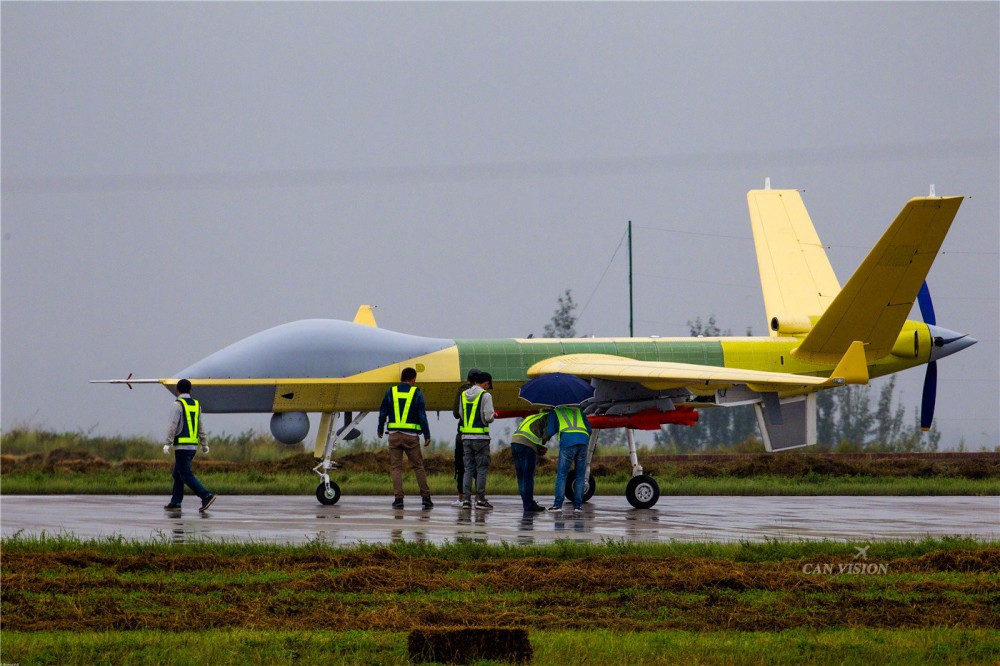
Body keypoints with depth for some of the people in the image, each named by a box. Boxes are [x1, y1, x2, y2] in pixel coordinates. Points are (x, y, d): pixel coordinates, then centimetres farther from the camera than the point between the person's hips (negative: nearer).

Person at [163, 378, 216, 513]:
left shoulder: (178, 404, -8)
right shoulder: (196, 405, 12)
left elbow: (173, 425, -16)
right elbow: (200, 427, 18)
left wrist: (168, 444, -18)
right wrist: (204, 444, 23)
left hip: (182, 445, -7)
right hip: (193, 446, 7)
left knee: (186, 475, -9)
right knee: (177, 475, 15)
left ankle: (206, 496, -21)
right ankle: (175, 503, 12)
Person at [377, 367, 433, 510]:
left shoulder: (390, 392, 4)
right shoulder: (416, 393, -1)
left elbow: (383, 413, 10)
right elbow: (422, 416, -4)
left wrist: (380, 429, 25)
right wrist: (427, 436, -1)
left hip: (394, 435, 1)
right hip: (411, 436, -1)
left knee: (396, 467, 4)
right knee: (418, 466, 7)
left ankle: (398, 498, -3)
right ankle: (425, 497, 5)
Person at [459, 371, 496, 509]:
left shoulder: (463, 395, 9)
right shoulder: (485, 395, -9)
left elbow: (461, 414, 12)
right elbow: (488, 417, -13)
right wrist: (494, 415, 8)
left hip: (466, 436, 5)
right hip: (481, 437, -5)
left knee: (468, 468, 9)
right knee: (482, 468, 2)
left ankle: (466, 499, 3)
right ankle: (480, 499, -1)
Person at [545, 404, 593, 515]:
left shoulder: (554, 412, 21)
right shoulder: (579, 411, 30)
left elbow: (550, 432, 11)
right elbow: (589, 430, 22)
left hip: (567, 443, -3)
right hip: (583, 442, 3)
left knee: (561, 474, 2)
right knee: (580, 476, 9)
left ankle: (558, 505, -5)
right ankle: (578, 505, 4)